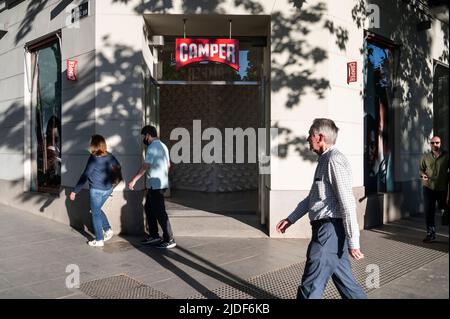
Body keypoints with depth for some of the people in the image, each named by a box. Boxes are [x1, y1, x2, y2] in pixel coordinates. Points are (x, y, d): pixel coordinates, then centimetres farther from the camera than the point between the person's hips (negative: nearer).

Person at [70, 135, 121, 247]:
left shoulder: (93, 158, -16)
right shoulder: (109, 156, 1)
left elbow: (84, 176, -17)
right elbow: (118, 166, 21)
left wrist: (75, 191, -13)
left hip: (96, 190, -6)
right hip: (108, 189, 6)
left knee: (95, 214, 7)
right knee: (97, 210, 26)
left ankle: (99, 240, 13)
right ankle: (108, 230, 20)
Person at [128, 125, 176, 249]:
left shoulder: (153, 147, -15)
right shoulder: (162, 146, 16)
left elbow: (145, 166, -20)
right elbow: (168, 164, 21)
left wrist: (134, 180, -16)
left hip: (156, 185, -10)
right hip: (160, 184, 10)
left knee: (159, 212, -6)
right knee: (149, 209, 17)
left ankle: (169, 240, -1)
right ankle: (154, 236, 23)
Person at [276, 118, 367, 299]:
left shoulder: (334, 160, -14)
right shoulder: (324, 160, 17)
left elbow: (347, 202, -19)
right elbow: (311, 198, 24)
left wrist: (353, 241, -18)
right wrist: (291, 219, 21)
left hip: (330, 230, -10)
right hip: (326, 230, 10)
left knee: (311, 287, -2)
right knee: (345, 282, 18)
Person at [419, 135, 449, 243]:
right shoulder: (425, 156, 6)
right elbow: (421, 169, 14)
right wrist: (423, 175, -9)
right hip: (428, 187, 2)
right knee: (429, 211, 3)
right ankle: (431, 234, 11)